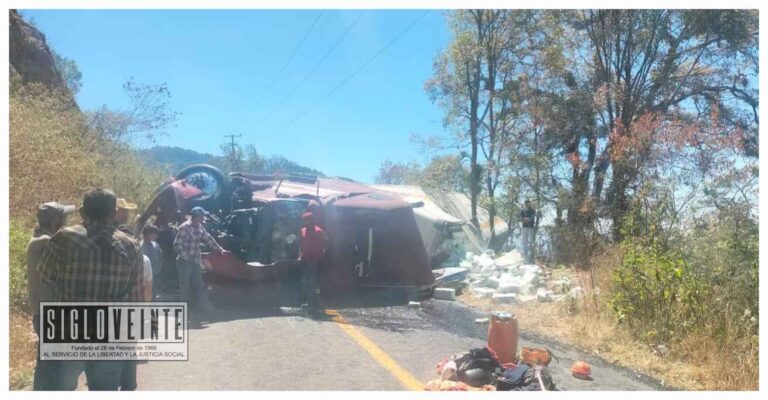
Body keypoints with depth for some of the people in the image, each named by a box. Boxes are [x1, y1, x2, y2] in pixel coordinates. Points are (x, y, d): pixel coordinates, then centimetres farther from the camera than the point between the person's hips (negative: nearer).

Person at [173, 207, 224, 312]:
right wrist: (186, 257, -20)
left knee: (199, 285, 13)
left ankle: (204, 304, 19)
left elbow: (208, 238, 17)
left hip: (195, 262, 8)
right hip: (185, 262, -7)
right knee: (185, 286, 3)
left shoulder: (200, 227, 6)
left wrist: (219, 249, 21)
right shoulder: (185, 227, -18)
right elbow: (177, 244, -19)